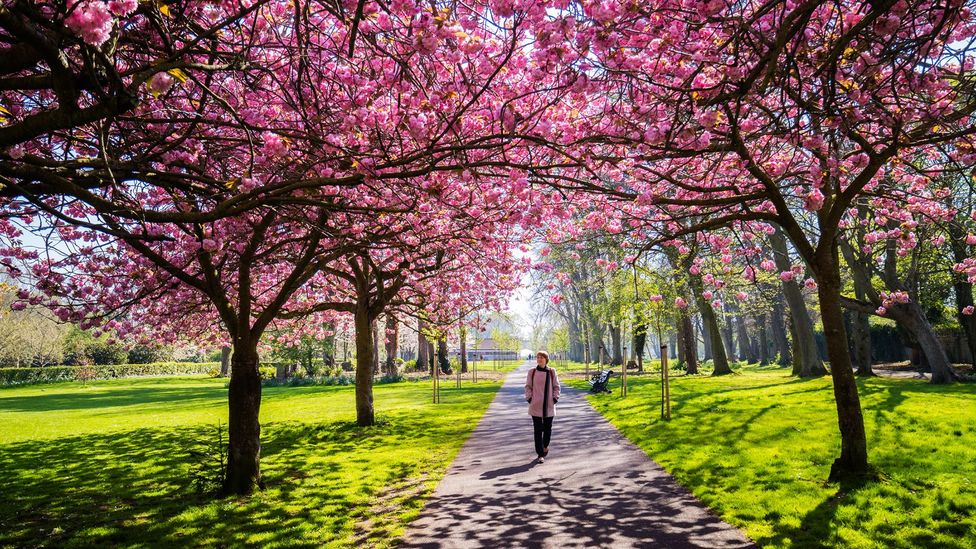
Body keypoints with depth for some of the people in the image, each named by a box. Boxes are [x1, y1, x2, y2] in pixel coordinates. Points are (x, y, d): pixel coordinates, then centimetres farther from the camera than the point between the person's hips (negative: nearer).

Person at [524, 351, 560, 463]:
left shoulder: (551, 372, 1)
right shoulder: (532, 372, 1)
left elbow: (556, 386, 7)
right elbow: (528, 386, 6)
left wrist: (555, 398, -2)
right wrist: (529, 399, -4)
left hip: (549, 405, 1)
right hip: (536, 406, -1)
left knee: (548, 428, 10)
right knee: (538, 430, -1)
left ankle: (545, 445, 38)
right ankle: (540, 454, 5)